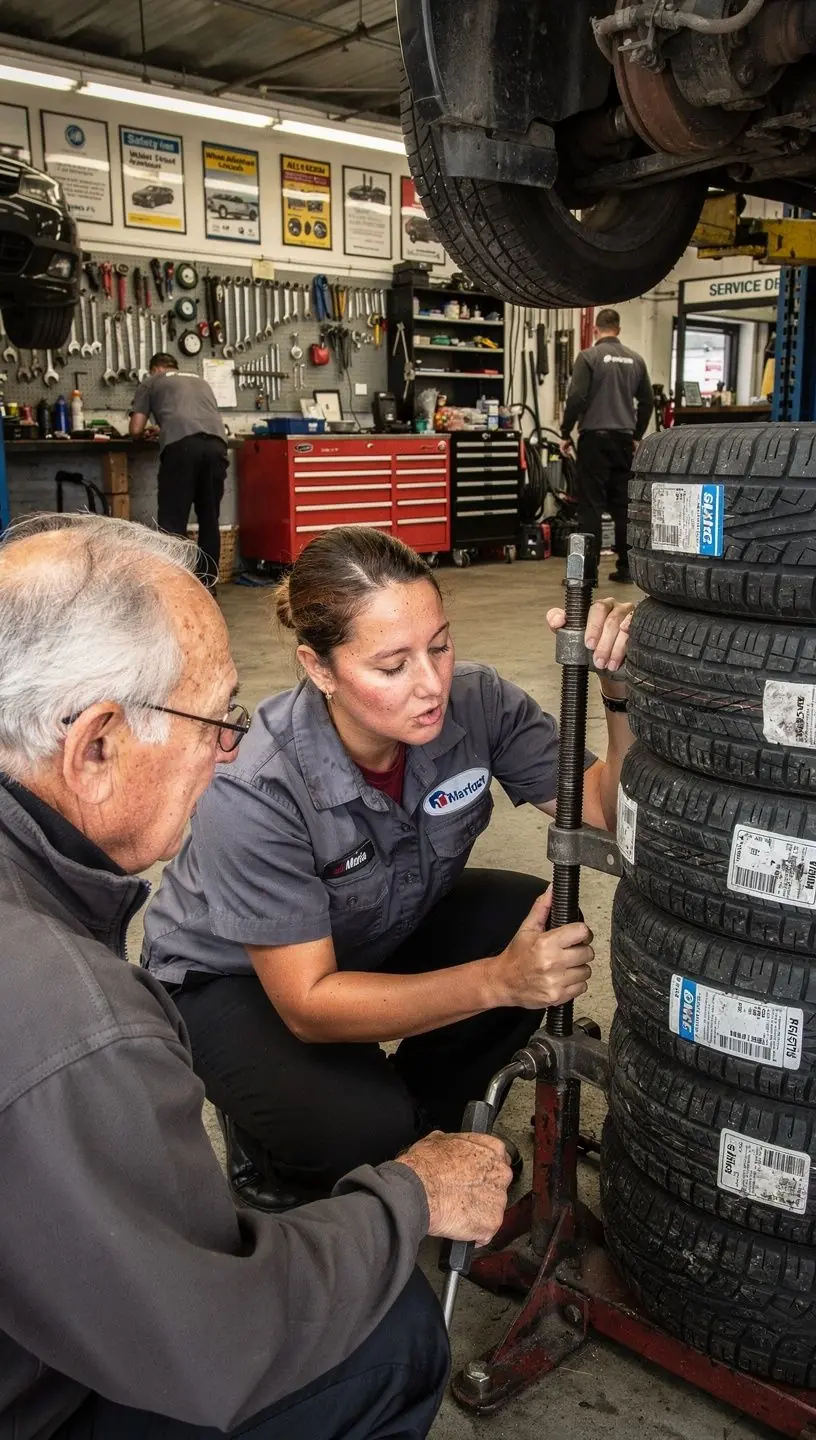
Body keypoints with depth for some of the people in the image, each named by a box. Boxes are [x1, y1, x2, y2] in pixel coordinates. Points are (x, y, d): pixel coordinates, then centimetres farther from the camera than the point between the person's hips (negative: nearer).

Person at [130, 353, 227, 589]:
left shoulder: (151, 382, 24)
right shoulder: (200, 381, 37)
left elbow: (136, 430, 19)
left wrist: (149, 433, 43)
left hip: (181, 445, -4)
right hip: (216, 444, 4)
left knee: (172, 522, -2)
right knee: (209, 519, 13)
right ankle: (208, 585, 15)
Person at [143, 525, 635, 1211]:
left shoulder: (475, 703, -24)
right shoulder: (256, 790, -36)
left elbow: (613, 811, -19)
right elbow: (309, 1005, -31)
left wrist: (621, 688, -38)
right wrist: (496, 981, -41)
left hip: (383, 934, 5)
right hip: (230, 979, -5)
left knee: (545, 931, -19)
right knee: (363, 1128, -30)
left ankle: (422, 1120, 6)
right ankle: (267, 1147, 7)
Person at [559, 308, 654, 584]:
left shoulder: (589, 356, -6)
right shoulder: (636, 360, 10)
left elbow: (576, 398, -13)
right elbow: (647, 402, 14)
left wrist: (566, 434, -2)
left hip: (595, 439, -5)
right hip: (624, 440, 5)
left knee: (591, 506, -4)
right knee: (623, 505, 9)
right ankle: (626, 568, 12)